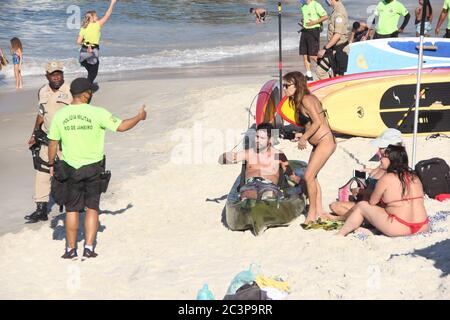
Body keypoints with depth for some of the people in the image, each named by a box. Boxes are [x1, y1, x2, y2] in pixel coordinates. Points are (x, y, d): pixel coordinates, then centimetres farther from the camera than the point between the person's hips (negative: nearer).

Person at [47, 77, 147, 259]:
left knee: (71, 210, 12)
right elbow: (121, 127, -10)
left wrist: (51, 164, 14)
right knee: (92, 208, 11)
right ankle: (89, 247, 7)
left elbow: (53, 143, 0)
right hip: (93, 168, -1)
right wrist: (139, 117, 7)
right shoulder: (97, 113, -12)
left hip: (71, 169, 2)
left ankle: (71, 249, 17)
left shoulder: (60, 115, -5)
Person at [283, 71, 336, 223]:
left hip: (325, 141, -10)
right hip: (319, 143, 10)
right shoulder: (300, 101, 13)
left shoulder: (306, 100, -15)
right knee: (312, 177, 13)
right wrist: (303, 135, 6)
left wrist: (303, 138, -13)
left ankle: (312, 212, 4)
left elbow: (317, 122, -20)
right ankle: (319, 210, 23)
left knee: (308, 176, -9)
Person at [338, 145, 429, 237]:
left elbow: (372, 202, 2)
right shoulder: (414, 177, 10)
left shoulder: (386, 179, -7)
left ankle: (340, 234, 19)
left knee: (361, 206, 10)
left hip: (400, 228, -6)